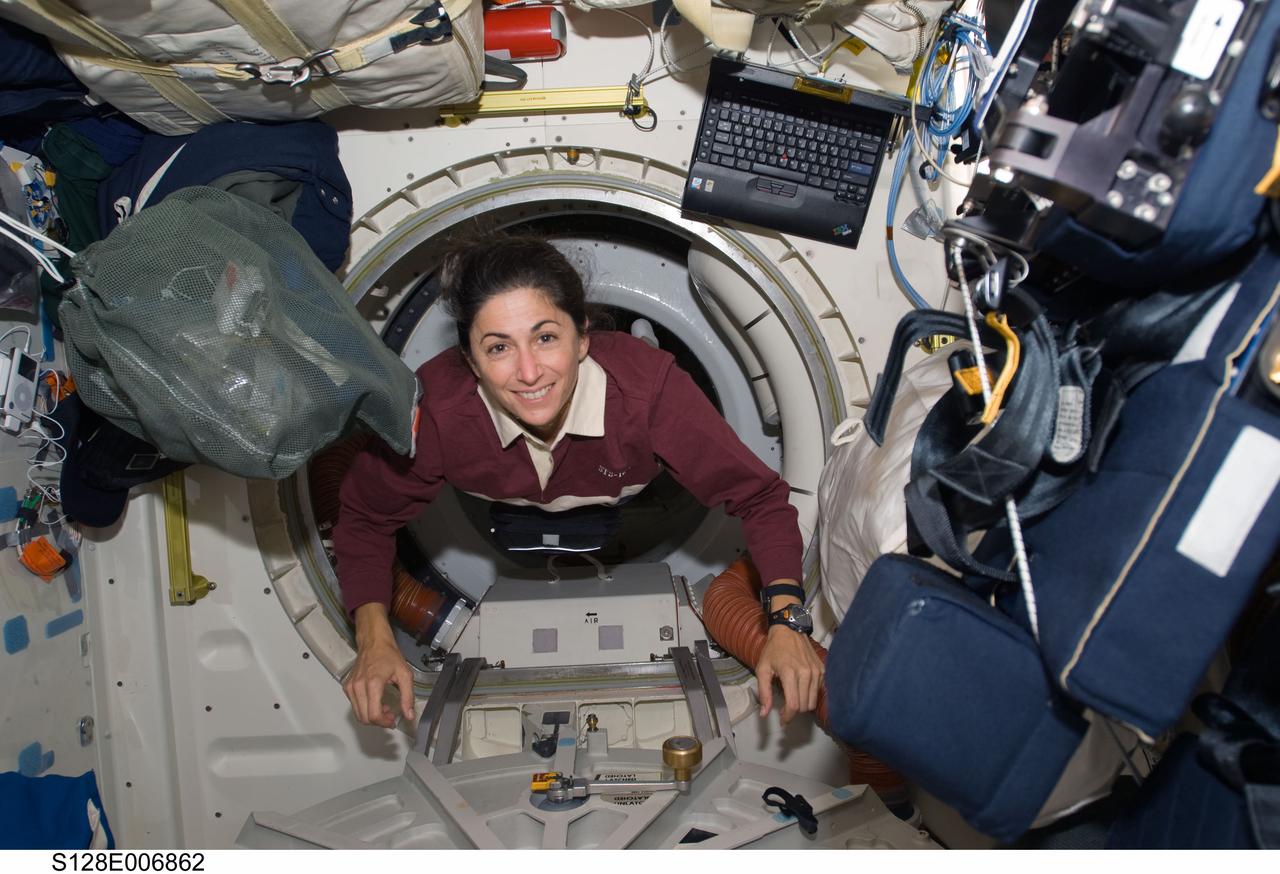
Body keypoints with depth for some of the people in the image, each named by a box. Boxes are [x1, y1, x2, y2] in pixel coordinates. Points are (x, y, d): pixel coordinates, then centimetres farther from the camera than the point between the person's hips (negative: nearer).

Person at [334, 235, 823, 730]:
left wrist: (785, 620, -47)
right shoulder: (437, 410, -39)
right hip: (508, 523, 1)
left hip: (639, 514, 0)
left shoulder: (648, 388, -43)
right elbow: (366, 519, -21)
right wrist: (375, 638, -36)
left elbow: (758, 497, -33)